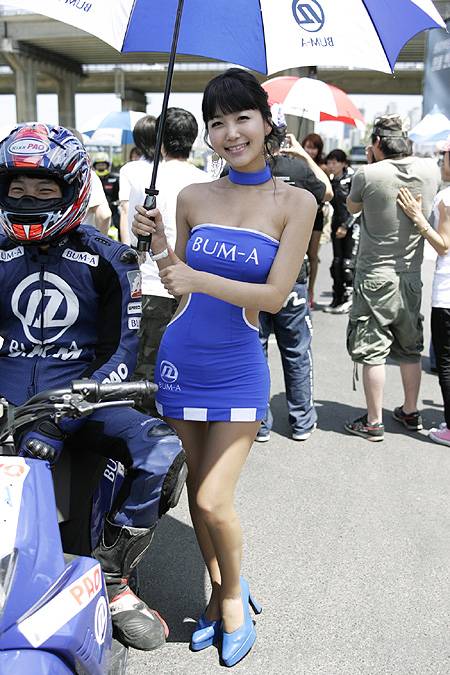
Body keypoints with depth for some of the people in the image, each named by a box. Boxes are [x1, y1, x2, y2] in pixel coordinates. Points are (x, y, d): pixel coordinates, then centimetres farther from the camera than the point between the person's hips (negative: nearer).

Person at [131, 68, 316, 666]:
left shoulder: (295, 202, -4)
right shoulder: (194, 198, 3)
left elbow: (275, 295, -12)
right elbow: (178, 282, 10)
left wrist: (200, 278, -22)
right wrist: (158, 244, -8)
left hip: (239, 365, -3)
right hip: (181, 357, 3)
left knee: (214, 501, -6)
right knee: (198, 489, 13)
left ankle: (235, 592, 25)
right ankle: (218, 595, 35)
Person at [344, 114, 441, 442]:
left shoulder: (368, 175, -15)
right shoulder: (431, 169, -2)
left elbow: (352, 206, 5)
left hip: (375, 277, -5)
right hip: (411, 276, 5)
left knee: (372, 352, 3)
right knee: (410, 349, 17)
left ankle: (373, 422, 10)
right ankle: (411, 412, 30)